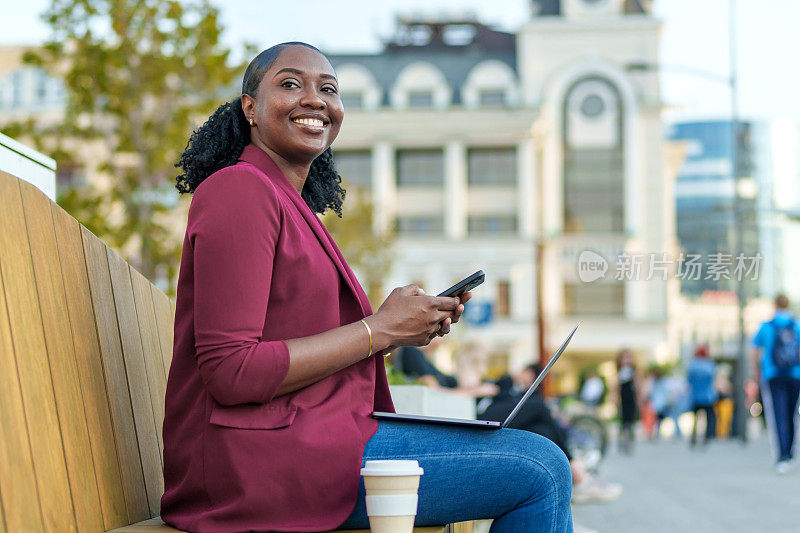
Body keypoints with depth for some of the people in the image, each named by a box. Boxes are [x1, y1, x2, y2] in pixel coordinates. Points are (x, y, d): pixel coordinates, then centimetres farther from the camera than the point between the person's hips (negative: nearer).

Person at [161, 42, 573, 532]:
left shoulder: (294, 206, 21)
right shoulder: (239, 190, -10)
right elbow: (230, 371, -19)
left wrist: (403, 329, 3)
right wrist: (378, 330, -12)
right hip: (258, 459, -10)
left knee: (545, 460, 9)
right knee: (539, 471, -12)